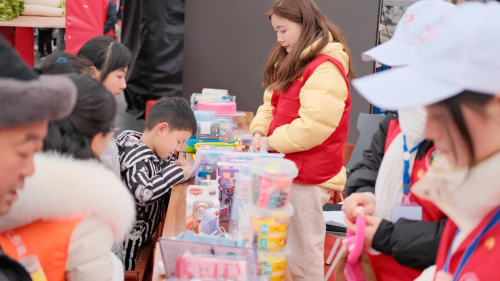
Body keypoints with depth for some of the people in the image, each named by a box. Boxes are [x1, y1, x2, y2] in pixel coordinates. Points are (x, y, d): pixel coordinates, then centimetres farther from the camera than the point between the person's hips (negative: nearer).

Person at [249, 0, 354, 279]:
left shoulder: (326, 68, -16)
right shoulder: (291, 61, 15)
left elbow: (313, 125, -24)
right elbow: (272, 103, 19)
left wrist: (273, 142, -14)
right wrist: (260, 131, 0)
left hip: (308, 177, -9)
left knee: (303, 252, -2)